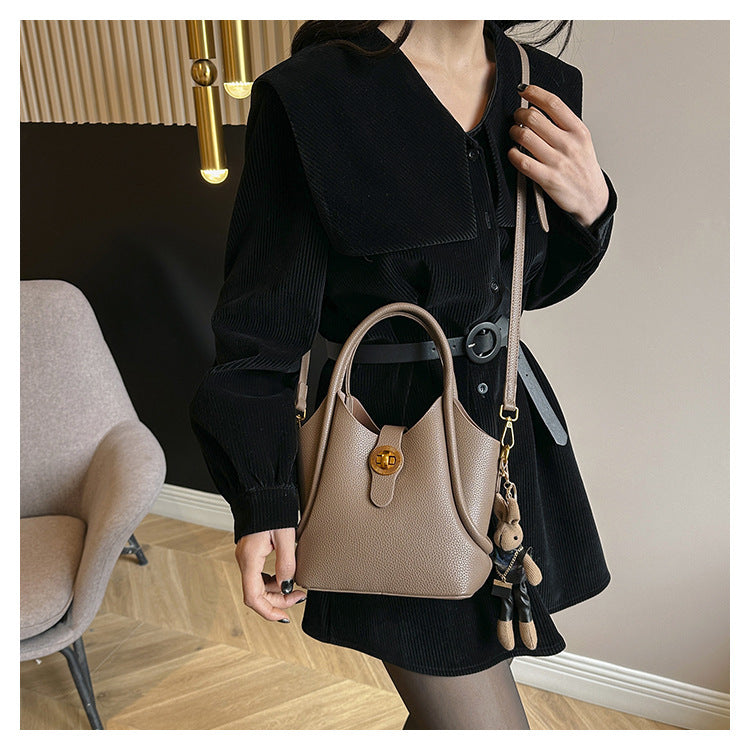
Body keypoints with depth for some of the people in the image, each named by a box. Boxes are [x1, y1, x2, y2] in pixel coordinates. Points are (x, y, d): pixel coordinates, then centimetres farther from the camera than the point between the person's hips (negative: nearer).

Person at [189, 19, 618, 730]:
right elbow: (264, 319, -10)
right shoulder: (311, 94, -14)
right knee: (482, 718, 3)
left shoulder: (542, 86, 3)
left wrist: (588, 206, -8)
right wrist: (263, 500, -11)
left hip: (511, 426, 7)